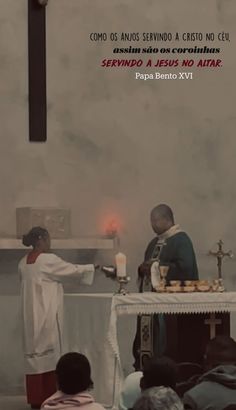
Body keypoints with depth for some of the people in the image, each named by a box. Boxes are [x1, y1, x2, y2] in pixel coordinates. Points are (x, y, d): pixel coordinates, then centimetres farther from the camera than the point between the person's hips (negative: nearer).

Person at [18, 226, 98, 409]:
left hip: (31, 315, 7)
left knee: (34, 352, 8)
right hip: (47, 315, -7)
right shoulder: (48, 259, -13)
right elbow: (72, 269, -3)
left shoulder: (24, 262, 9)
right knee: (48, 353, 0)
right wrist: (93, 267, 12)